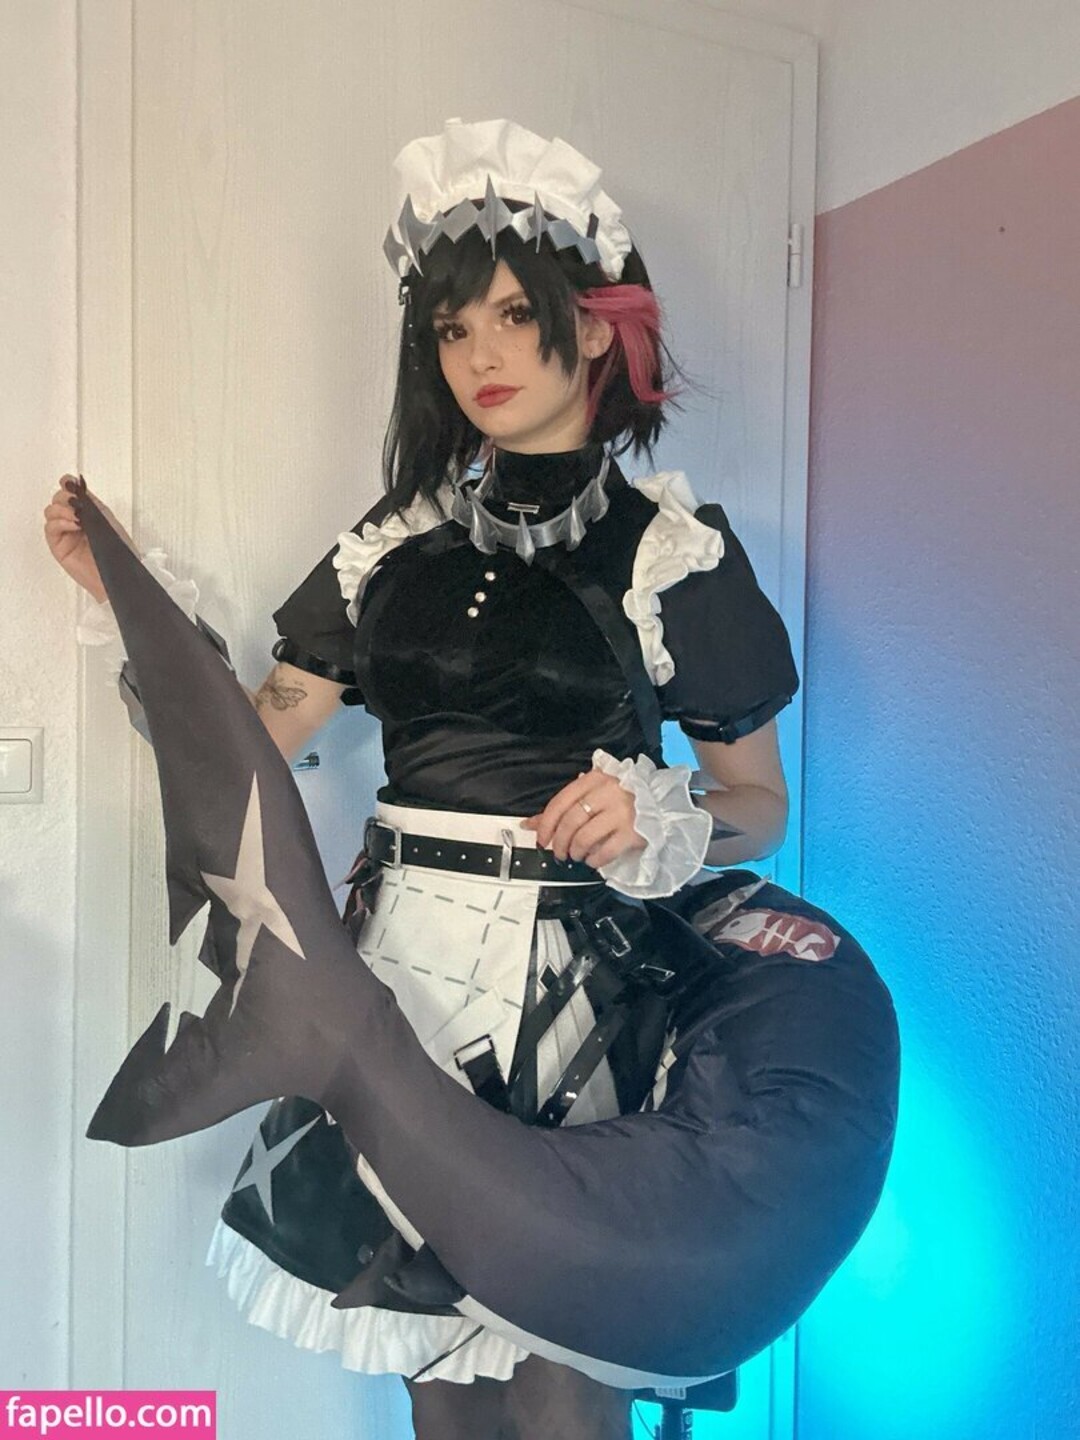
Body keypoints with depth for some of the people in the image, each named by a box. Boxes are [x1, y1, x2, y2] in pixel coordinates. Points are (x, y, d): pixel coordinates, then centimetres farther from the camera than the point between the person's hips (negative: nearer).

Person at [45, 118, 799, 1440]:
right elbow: (253, 740, 9)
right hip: (399, 971, 4)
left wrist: (658, 821, -17)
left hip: (566, 984, -3)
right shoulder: (403, 539, 8)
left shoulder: (668, 548, -4)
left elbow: (759, 802, 2)